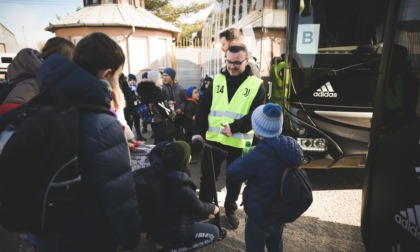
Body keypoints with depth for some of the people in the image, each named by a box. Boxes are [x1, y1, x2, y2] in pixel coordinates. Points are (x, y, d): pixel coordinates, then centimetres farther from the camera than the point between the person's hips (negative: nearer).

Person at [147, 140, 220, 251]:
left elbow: (155, 151, 8)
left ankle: (156, 237, 18)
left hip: (153, 226, 7)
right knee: (213, 232, 4)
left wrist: (170, 147, -4)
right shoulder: (183, 190, -31)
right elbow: (199, 208, -10)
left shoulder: (157, 170, -16)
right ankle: (173, 248, 0)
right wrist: (212, 208, 10)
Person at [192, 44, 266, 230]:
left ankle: (230, 210, 37)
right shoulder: (217, 80, 5)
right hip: (213, 139, 2)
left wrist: (234, 128, -23)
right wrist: (198, 132, -7)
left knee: (234, 179, 15)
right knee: (207, 176, 13)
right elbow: (203, 108, 4)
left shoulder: (256, 85, -3)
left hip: (238, 143, -2)